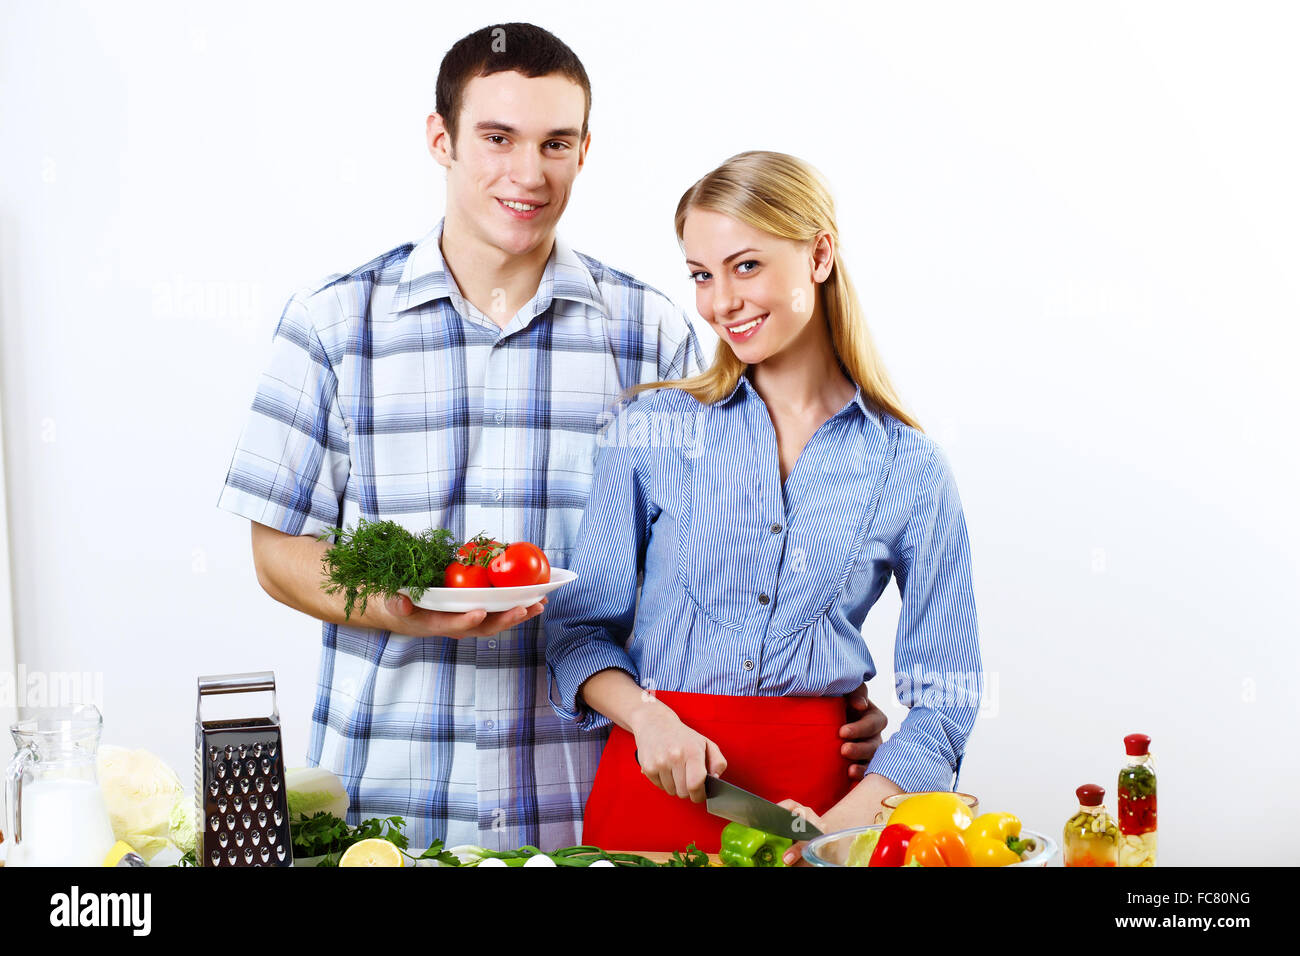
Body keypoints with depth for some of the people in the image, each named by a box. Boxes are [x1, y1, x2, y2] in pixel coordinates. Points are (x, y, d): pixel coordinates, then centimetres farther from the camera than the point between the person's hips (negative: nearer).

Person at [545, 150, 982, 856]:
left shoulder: (911, 468, -2)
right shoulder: (651, 430, -1)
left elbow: (944, 696, -1)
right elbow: (580, 625, 4)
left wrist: (840, 825, -12)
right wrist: (647, 714, -14)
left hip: (821, 791, 0)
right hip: (656, 784, 0)